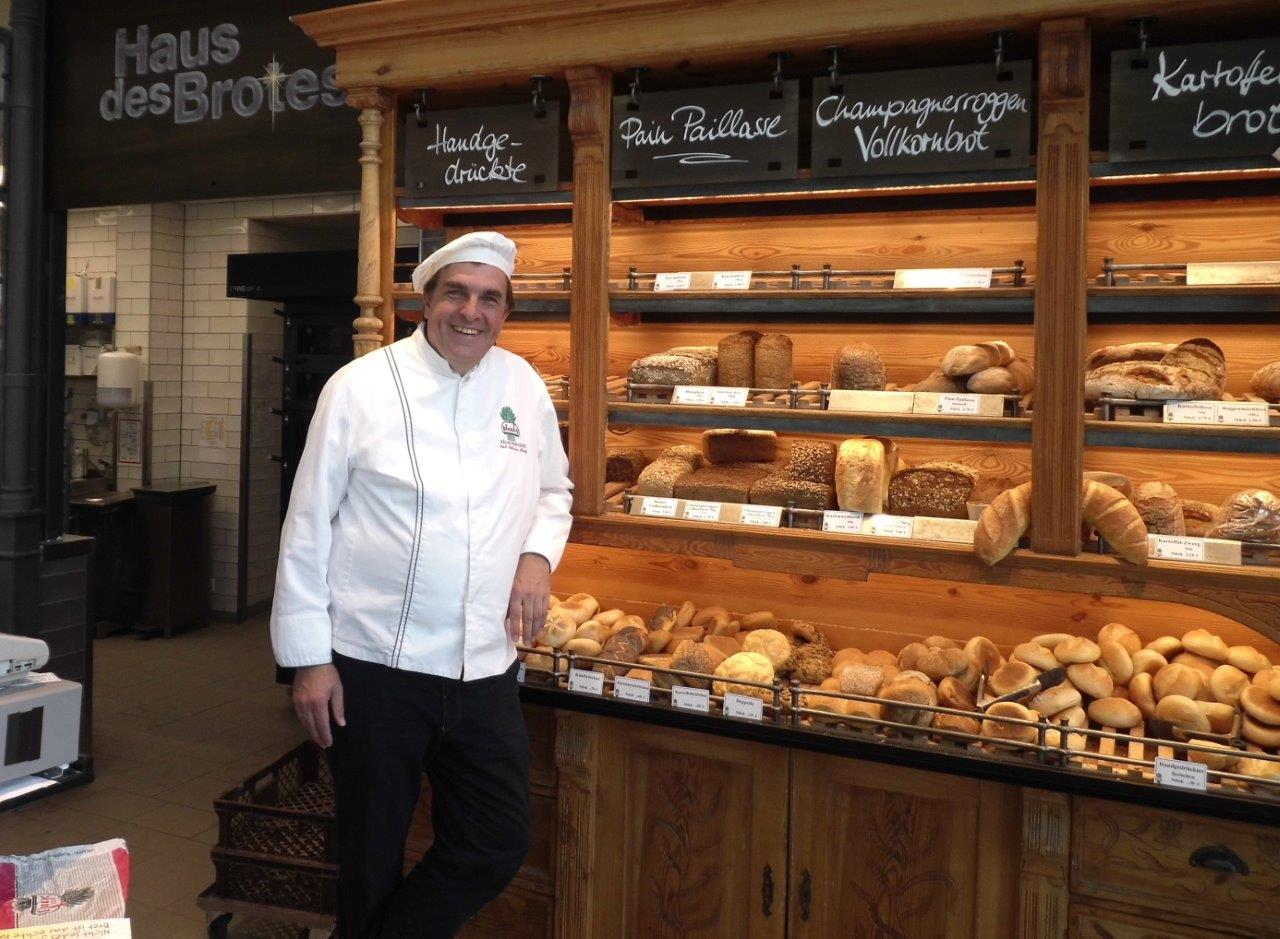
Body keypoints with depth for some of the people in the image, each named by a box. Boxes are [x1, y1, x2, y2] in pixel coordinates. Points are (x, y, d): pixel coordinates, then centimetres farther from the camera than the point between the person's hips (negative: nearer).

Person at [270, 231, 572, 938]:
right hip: (375, 667, -3)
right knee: (372, 859, 11)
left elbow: (553, 490, 19)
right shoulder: (360, 386, -7)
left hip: (485, 668, 4)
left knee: (498, 846, 10)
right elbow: (308, 526, -4)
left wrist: (539, 553, -2)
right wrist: (308, 658, -5)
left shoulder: (523, 385, 5)